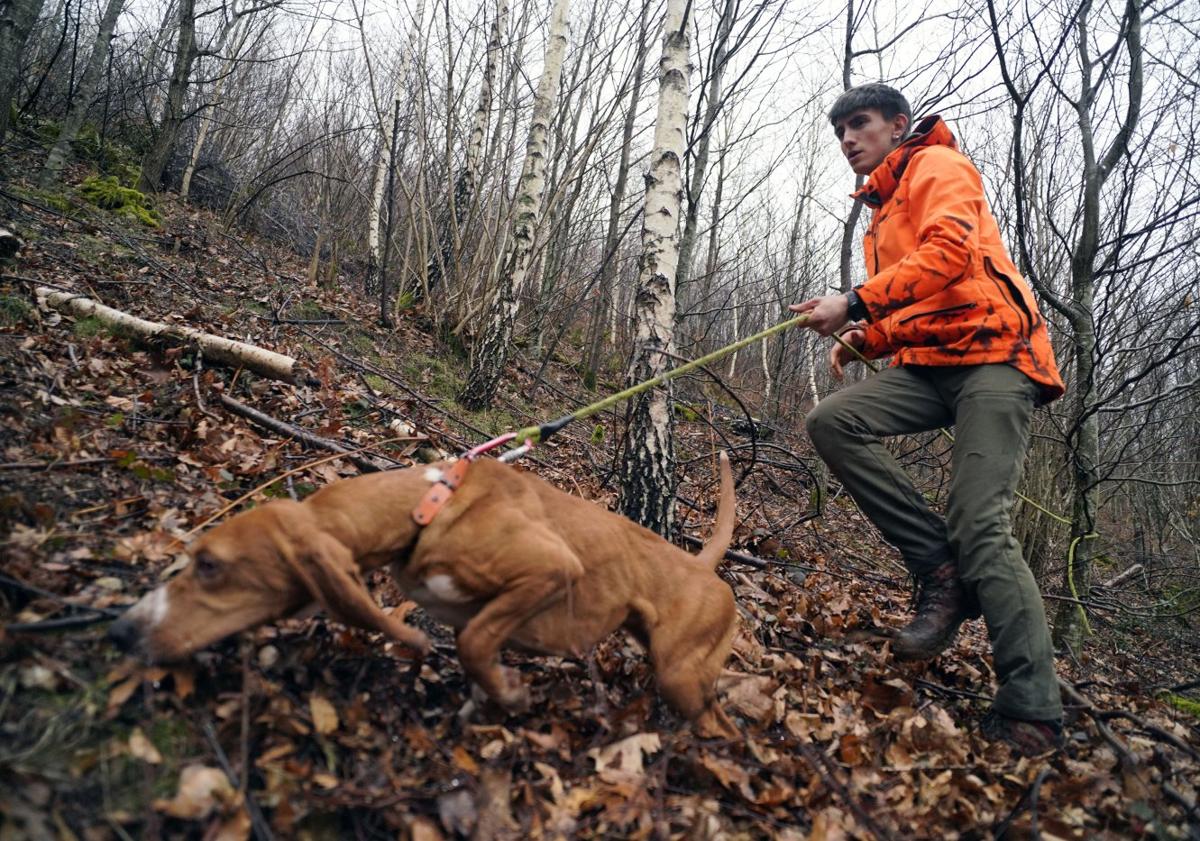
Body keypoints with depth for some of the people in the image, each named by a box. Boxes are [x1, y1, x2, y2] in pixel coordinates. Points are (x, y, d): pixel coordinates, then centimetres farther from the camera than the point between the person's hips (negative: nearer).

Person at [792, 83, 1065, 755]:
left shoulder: (937, 164, 4)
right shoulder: (884, 211, 29)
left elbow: (949, 251, -17)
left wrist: (856, 304, -19)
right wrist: (863, 340, 9)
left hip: (992, 353, -8)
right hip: (930, 362, 8)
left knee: (982, 529, -18)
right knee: (834, 421, -17)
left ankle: (1033, 713, -10)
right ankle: (941, 567, -13)